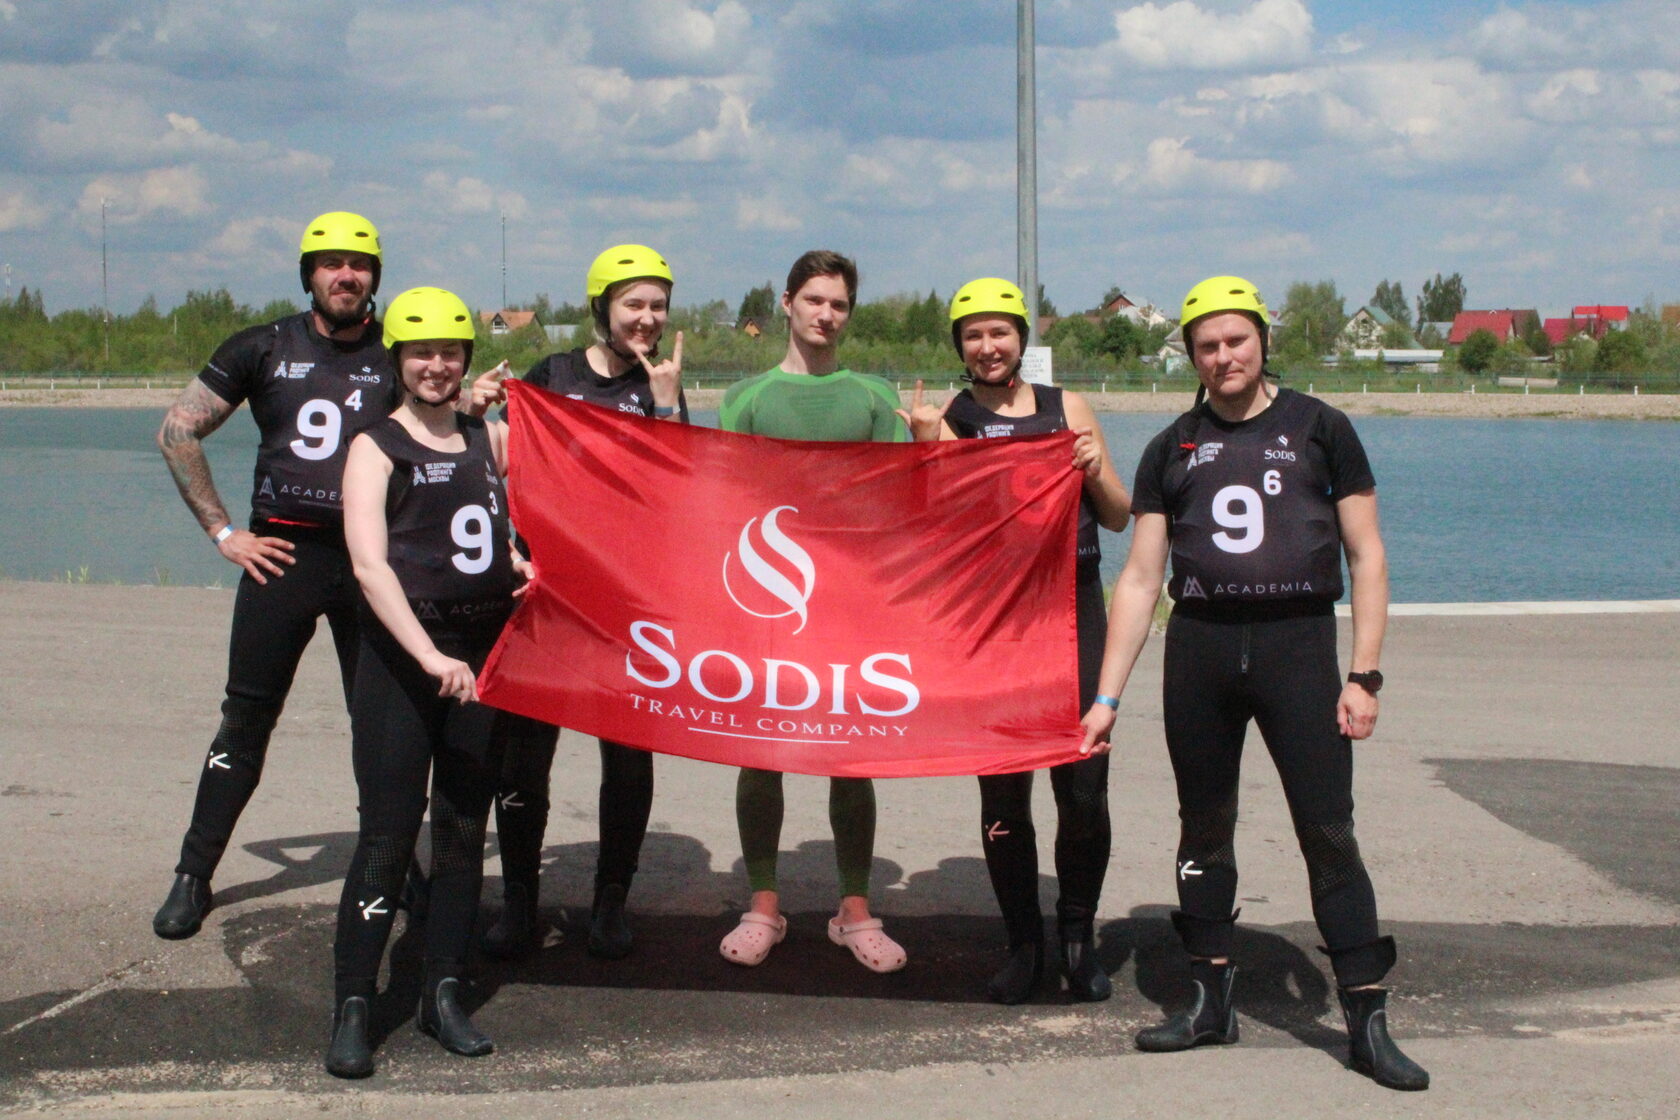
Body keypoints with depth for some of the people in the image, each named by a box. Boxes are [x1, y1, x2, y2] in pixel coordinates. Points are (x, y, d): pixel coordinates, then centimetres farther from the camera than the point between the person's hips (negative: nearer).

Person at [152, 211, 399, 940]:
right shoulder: (264, 350, 4)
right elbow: (178, 432, 7)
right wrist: (222, 532, 2)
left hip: (370, 555, 0)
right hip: (282, 553, 0)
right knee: (246, 719, 1)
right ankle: (193, 875, 8)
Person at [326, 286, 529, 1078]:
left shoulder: (491, 439, 13)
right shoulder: (376, 448, -2)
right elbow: (370, 565, -14)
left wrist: (519, 562, 4)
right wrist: (429, 656, -25)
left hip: (483, 652, 5)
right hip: (400, 655, -5)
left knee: (464, 828, 7)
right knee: (387, 833, -8)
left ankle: (443, 994, 15)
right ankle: (352, 1007, -3)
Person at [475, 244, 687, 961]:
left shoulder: (662, 389, 8)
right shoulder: (549, 378, 6)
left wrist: (665, 402, -11)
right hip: (547, 581, -1)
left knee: (629, 752, 4)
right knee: (523, 747, -2)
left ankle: (611, 903, 16)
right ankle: (518, 903, 9)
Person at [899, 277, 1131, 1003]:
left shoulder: (1067, 410, 11)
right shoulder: (946, 421, 7)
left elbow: (1119, 518, 13)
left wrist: (1094, 469, -6)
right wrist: (927, 450, -16)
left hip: (1073, 614, 1)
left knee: (1083, 789, -4)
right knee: (1003, 794, 3)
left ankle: (1079, 935, 15)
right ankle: (1024, 944, 17)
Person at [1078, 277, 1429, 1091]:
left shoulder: (1318, 429, 5)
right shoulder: (1172, 450, 11)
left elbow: (1367, 556, 4)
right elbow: (1140, 579, 10)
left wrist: (1364, 675, -5)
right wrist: (1107, 696, 5)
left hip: (1297, 641, -3)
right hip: (1200, 645, 3)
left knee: (1329, 832, -6)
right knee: (1204, 829, 9)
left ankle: (1368, 1021, -2)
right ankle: (1211, 1001, 22)